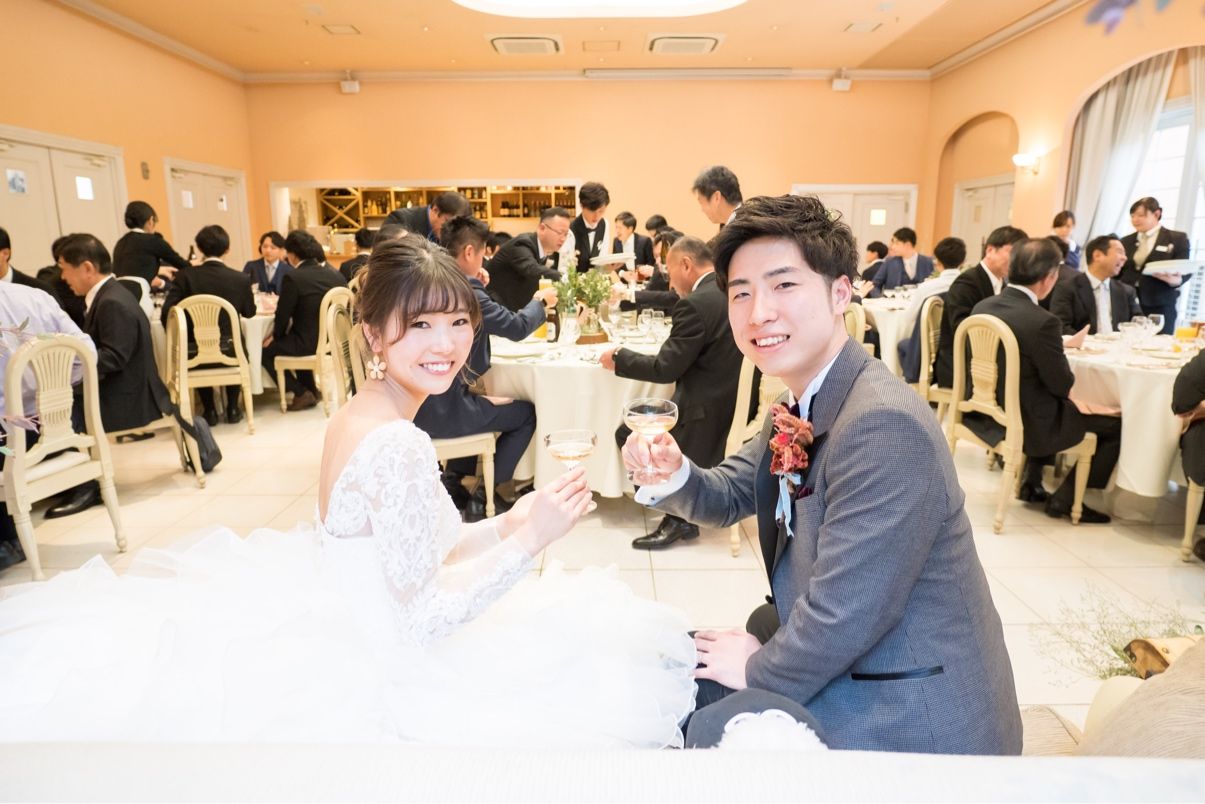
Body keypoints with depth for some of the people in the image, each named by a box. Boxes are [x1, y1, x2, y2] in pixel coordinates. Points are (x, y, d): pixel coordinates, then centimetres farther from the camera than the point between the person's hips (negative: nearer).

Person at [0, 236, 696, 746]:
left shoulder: (359, 413, 1)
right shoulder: (402, 448, -30)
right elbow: (421, 619, -25)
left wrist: (504, 526, 1)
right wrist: (529, 541, -25)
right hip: (370, 670, -9)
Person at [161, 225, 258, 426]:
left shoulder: (186, 277, -8)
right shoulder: (240, 279, -7)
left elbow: (167, 313, -10)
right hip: (230, 353, 0)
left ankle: (209, 411, 35)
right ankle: (232, 409, 33)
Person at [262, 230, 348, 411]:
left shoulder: (293, 278, -16)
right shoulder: (336, 275, 1)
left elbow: (282, 316, -10)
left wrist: (275, 336, 10)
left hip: (309, 345, -7)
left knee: (265, 349, 16)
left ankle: (301, 393, 11)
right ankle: (310, 389, 36)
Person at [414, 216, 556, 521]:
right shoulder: (466, 292, -19)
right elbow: (518, 327, -10)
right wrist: (540, 301, 8)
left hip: (417, 405, 8)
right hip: (440, 413, -8)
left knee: (484, 404, 33)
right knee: (526, 413, 12)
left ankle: (452, 481, 29)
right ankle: (484, 497, 14)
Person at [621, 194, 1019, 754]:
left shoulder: (884, 425, -31)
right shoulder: (800, 405, -1)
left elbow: (843, 617, -30)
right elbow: (732, 495, 7)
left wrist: (759, 671, -11)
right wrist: (672, 472, -14)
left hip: (916, 722, -7)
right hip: (845, 671, 8)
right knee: (688, 678, 15)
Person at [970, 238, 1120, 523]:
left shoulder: (982, 307, -5)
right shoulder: (1043, 321, -26)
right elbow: (1063, 385, -16)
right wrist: (1065, 366, 5)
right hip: (1024, 423, -8)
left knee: (1057, 404, 35)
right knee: (1117, 424, 11)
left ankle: (1032, 482, 33)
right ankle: (1064, 499, 15)